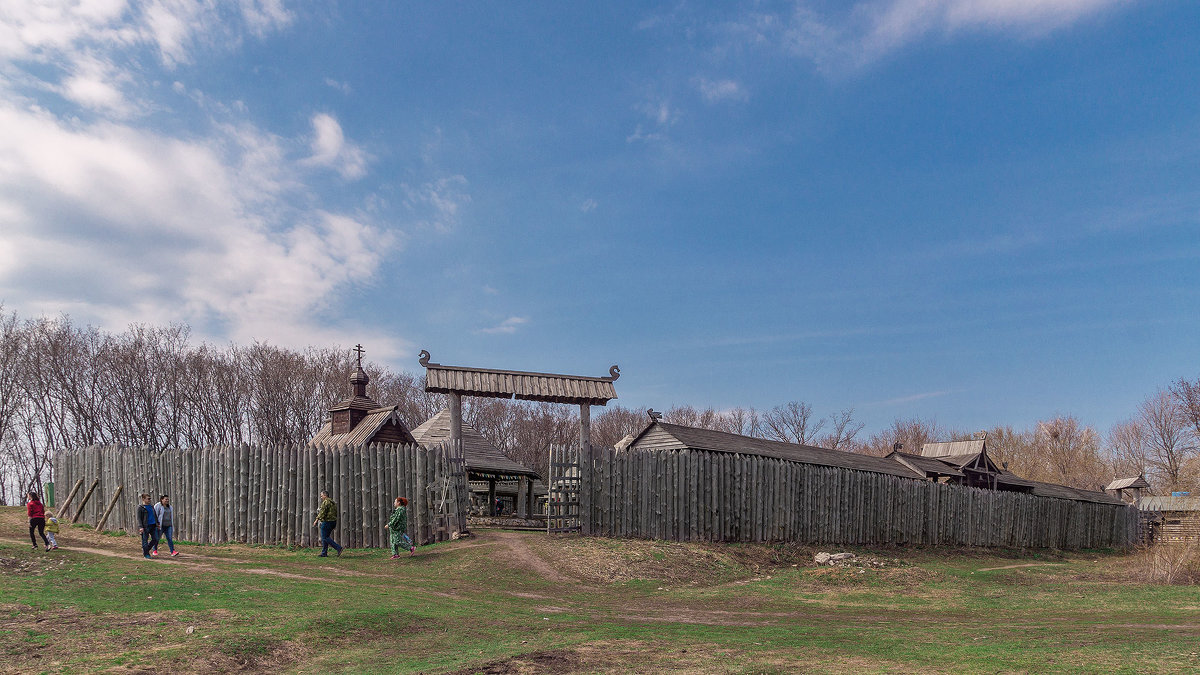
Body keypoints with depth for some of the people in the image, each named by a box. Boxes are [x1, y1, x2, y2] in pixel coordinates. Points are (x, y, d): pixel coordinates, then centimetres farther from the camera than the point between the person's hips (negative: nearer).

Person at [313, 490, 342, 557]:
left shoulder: (325, 502, -11)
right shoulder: (333, 502, 18)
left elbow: (322, 512, -18)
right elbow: (335, 514, 21)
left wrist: (317, 520, -17)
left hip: (327, 521, -10)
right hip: (333, 522, 10)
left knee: (325, 538, -8)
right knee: (325, 537, 14)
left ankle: (338, 547, -17)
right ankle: (324, 553, 14)